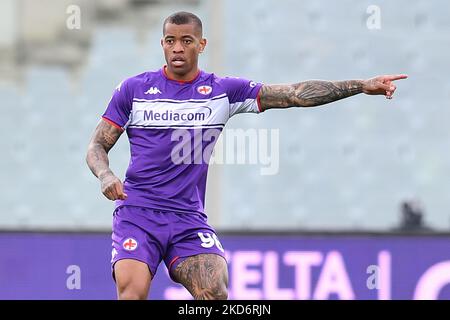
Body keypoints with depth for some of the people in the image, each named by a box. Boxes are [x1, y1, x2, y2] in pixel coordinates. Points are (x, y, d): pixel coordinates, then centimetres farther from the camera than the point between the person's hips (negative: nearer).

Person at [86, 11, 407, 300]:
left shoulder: (223, 90, 5)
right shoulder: (133, 89, 3)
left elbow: (294, 94, 0)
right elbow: (97, 146, 8)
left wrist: (361, 85, -7)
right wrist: (105, 175, -15)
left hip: (189, 218, 2)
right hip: (137, 211, -1)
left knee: (216, 293, -18)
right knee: (132, 292, -22)